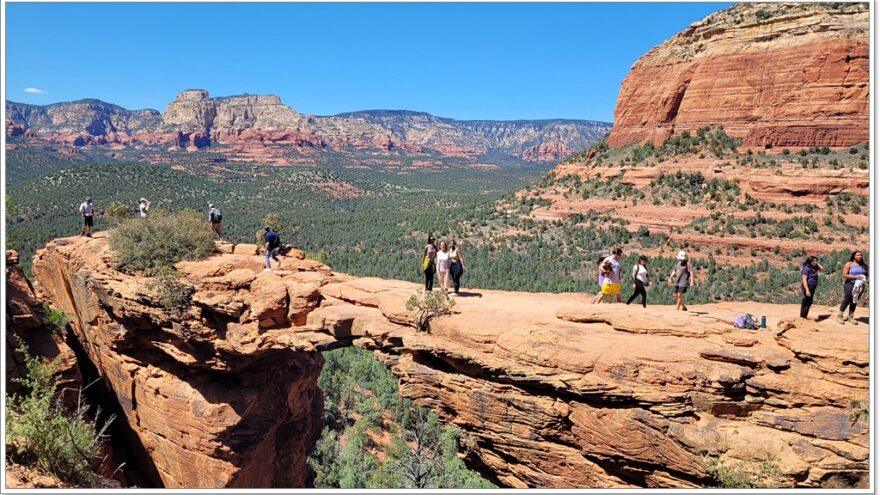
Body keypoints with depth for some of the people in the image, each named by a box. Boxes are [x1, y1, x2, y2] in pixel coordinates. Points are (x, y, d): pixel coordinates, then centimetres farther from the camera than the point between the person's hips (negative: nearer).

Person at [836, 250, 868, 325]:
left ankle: (850, 317, 16)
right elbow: (845, 275, -9)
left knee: (854, 301, 8)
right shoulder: (849, 264, -3)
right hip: (850, 284, -5)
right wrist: (856, 277, -18)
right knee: (847, 300, -7)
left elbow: (866, 274, 21)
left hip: (860, 285, 5)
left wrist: (865, 278, -3)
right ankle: (839, 316, 0)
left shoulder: (863, 266, 10)